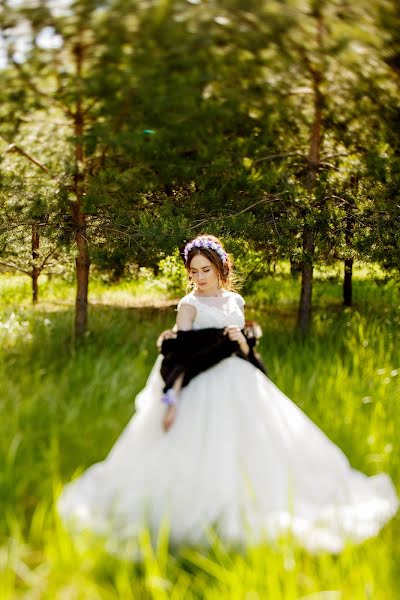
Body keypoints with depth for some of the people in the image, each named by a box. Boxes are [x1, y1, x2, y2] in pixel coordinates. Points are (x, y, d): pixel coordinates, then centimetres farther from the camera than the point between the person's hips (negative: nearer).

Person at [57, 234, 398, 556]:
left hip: (241, 384, 5)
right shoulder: (190, 305, -1)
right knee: (202, 457, -11)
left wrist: (242, 341, -6)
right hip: (204, 389, -5)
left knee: (256, 450, 1)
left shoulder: (236, 301, 14)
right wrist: (172, 400, -19)